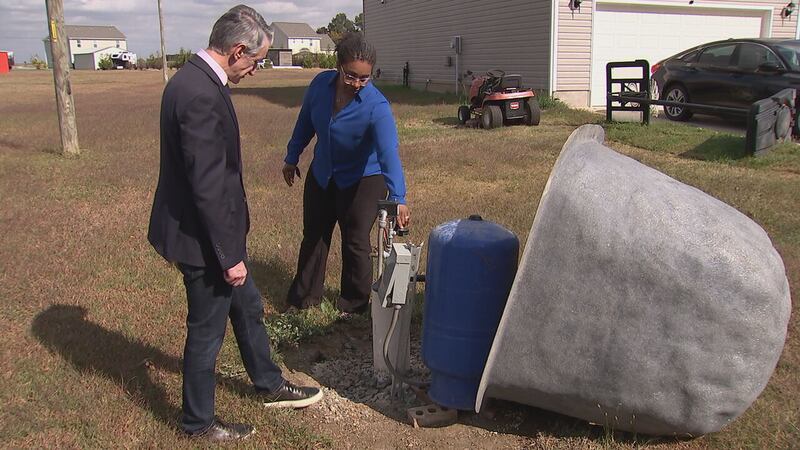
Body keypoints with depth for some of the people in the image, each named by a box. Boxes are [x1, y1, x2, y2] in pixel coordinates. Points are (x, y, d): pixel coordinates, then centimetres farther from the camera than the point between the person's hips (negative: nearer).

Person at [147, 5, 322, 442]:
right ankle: (198, 421, 30)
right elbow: (207, 187, -27)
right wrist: (230, 255, -20)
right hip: (202, 239, -10)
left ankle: (270, 386, 44)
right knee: (207, 331, 9)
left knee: (248, 308, 24)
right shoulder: (201, 95, -28)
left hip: (212, 229, 10)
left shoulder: (196, 78, 5)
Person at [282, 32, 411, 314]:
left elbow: (389, 153, -41)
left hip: (363, 179, -5)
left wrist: (398, 199, -51)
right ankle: (304, 296, 34)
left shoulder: (376, 106, -31)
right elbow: (305, 122, 2)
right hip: (321, 175, 5)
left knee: (355, 243, 1)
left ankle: (354, 304, 23)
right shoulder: (321, 84, -16)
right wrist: (292, 158, 11)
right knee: (313, 236, 16)